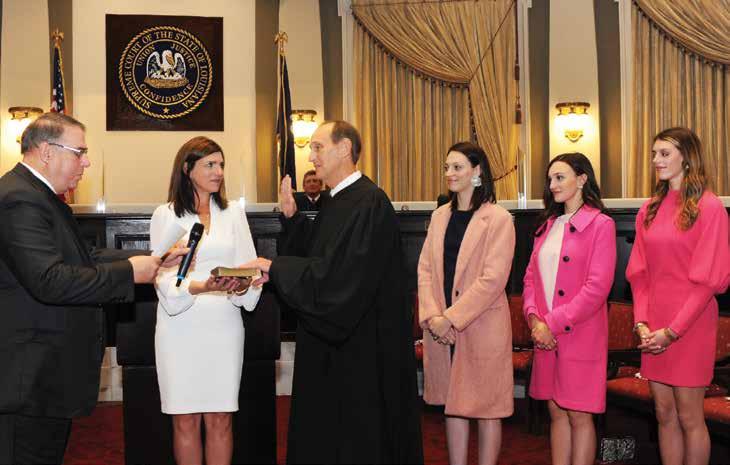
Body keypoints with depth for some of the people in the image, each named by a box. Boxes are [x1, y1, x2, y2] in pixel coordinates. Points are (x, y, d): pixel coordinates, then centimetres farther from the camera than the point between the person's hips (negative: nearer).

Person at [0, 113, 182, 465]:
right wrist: (129, 272, -21)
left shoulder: (39, 195, 15)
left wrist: (154, 261, 8)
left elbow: (85, 259, 15)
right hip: (33, 378, -11)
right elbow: (50, 281, -29)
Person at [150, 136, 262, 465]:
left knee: (220, 419, 5)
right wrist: (201, 286, -23)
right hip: (181, 326, -2)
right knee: (186, 421, 4)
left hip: (224, 325, 2)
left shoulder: (233, 212, 10)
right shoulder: (165, 215, 2)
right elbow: (164, 277, -6)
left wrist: (242, 286, -19)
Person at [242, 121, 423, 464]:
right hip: (332, 339, 10)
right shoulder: (337, 202, 11)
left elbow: (340, 275, -26)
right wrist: (291, 216, 1)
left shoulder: (370, 203, -19)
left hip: (360, 345, -10)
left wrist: (276, 268, -18)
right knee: (323, 435, 17)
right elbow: (312, 255, 15)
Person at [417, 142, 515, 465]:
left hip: (481, 326, -5)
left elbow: (493, 279, -15)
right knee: (452, 403, 12)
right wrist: (432, 315, -7)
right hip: (442, 327, 6)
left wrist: (451, 317, -16)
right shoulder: (440, 216, 11)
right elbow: (425, 268, 7)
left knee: (486, 407, 5)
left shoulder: (498, 219, -8)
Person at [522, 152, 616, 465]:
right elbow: (531, 277, 13)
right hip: (545, 336, 6)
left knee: (579, 416, 1)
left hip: (580, 336, -6)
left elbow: (598, 286, -14)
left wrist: (554, 323, -15)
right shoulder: (547, 225, 15)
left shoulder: (600, 224, -6)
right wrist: (534, 319, -5)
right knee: (556, 413, 12)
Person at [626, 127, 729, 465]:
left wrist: (672, 330, -13)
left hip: (690, 326, -5)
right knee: (664, 414, 11)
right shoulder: (650, 209, 10)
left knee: (688, 417, 2)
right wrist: (642, 322, -2)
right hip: (654, 329, 6)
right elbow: (638, 272, 11)